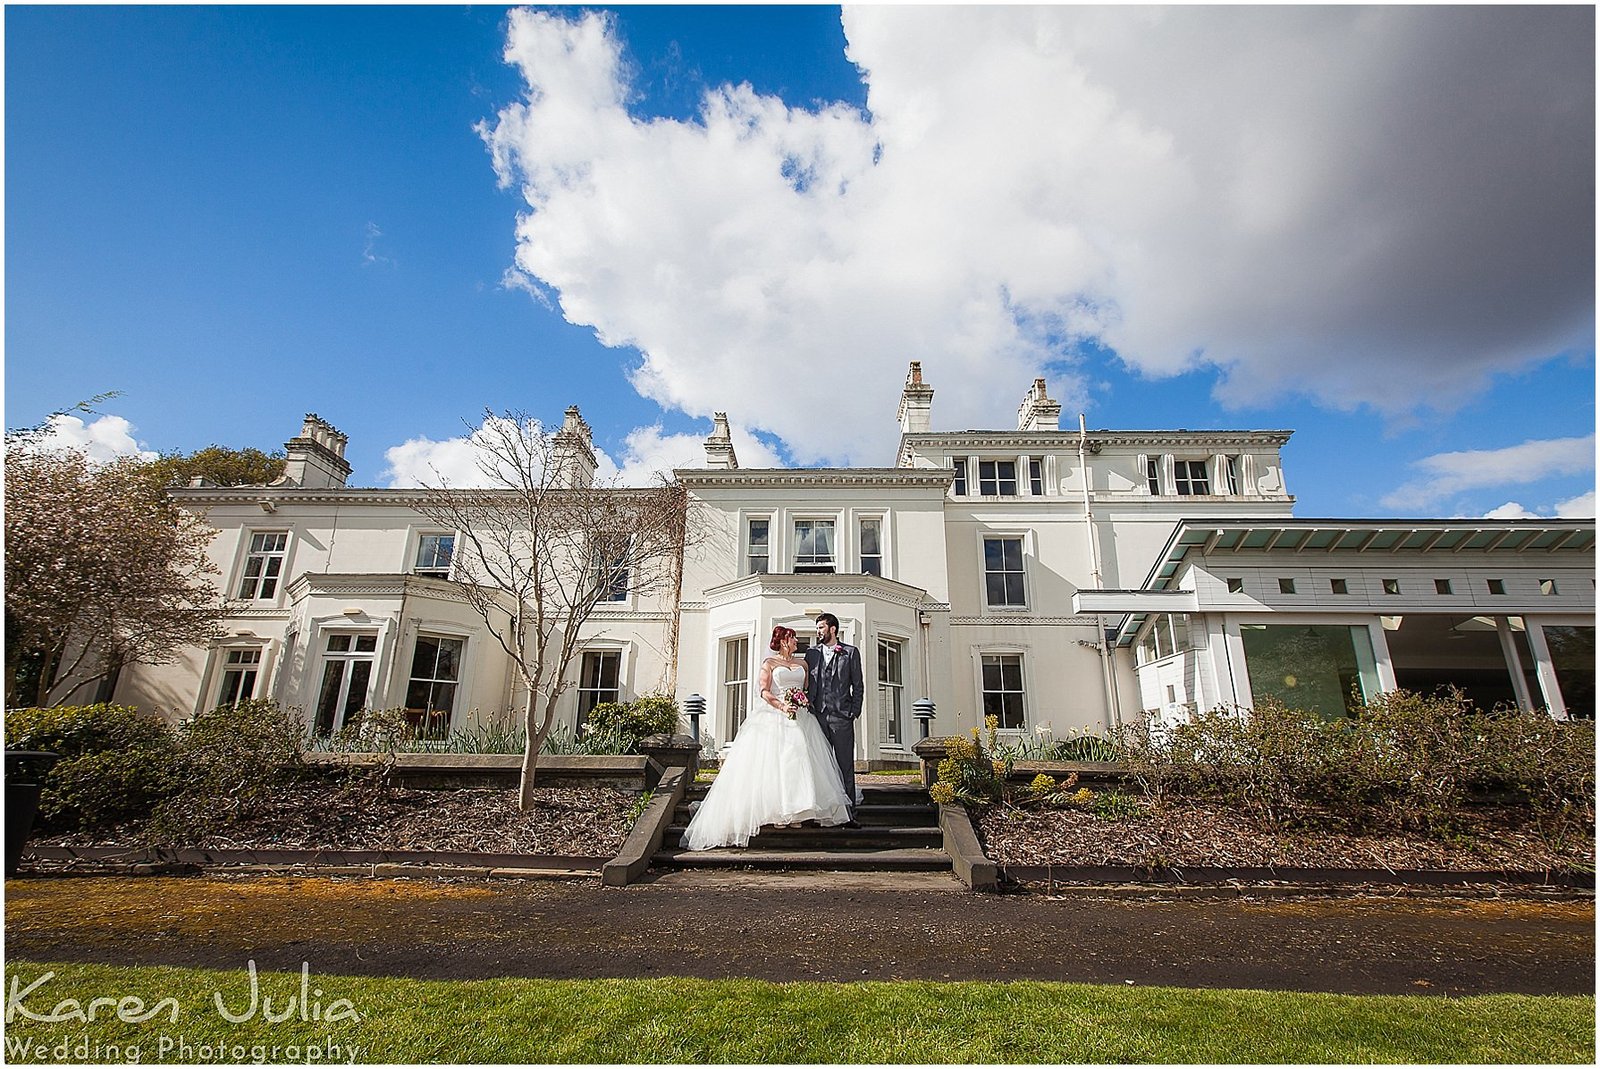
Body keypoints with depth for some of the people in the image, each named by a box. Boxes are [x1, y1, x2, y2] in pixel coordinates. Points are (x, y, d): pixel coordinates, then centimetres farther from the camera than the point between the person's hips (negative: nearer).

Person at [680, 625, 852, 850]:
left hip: (800, 718, 4)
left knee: (798, 761, -4)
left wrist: (805, 701, -3)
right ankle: (778, 813, -6)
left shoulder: (802, 663, 18)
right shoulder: (769, 663, 4)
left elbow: (808, 688, 19)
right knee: (774, 763, -10)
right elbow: (764, 691, -4)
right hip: (774, 719, -4)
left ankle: (795, 813, 0)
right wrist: (782, 706, -18)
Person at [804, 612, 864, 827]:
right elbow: (807, 684, 14)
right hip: (818, 716, 3)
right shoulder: (812, 653, 14)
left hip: (842, 717, -2)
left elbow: (858, 686, 5)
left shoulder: (851, 653, 6)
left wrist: (853, 713, -3)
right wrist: (808, 709, 2)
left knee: (845, 767, 0)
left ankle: (849, 815, 4)